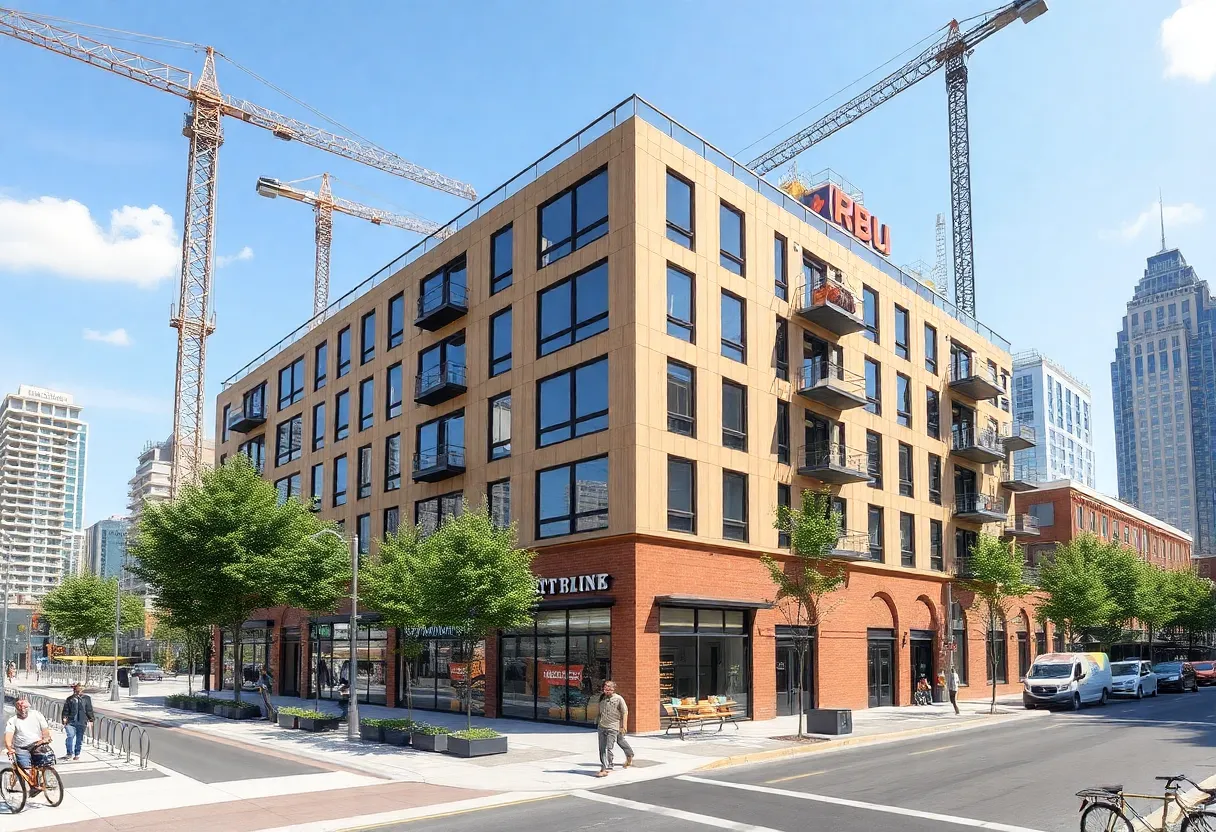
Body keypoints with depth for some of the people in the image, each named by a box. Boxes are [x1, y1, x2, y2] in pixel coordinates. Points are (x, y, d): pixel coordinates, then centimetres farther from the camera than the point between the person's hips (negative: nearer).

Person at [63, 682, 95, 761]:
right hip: (71, 722, 0)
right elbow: (66, 710, 9)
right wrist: (64, 719, -2)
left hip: (82, 722, 0)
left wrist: (90, 720, 7)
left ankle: (77, 754, 21)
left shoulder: (86, 698, 5)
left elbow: (89, 710, 8)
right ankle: (69, 753, -5)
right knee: (70, 736, -16)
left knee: (79, 739, 7)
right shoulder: (70, 699, 7)